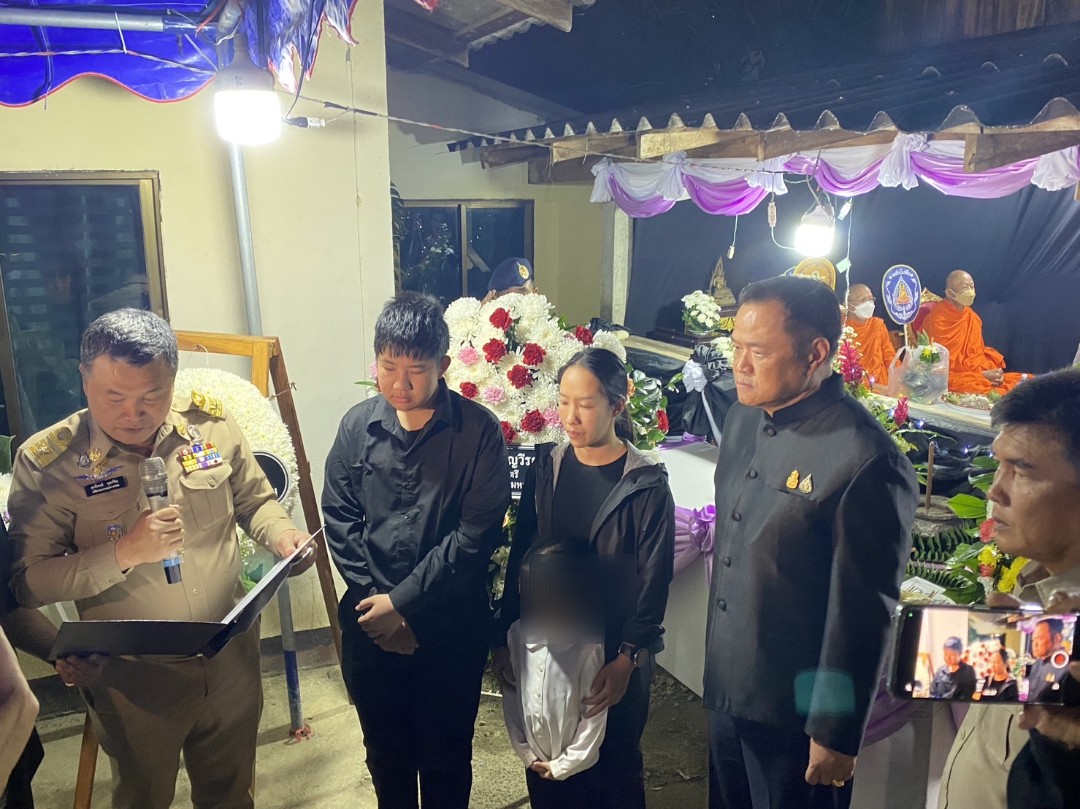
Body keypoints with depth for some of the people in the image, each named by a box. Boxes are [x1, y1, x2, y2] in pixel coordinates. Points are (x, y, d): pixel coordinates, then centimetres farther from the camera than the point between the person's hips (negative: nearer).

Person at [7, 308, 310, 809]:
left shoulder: (212, 424, -9)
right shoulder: (47, 462, -17)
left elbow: (254, 500, 5)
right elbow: (27, 583, -15)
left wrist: (280, 534, -15)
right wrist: (125, 552, -28)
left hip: (232, 659, 3)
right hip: (132, 679, -2)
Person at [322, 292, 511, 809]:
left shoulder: (478, 431, -13)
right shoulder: (357, 426, -3)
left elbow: (476, 534, -15)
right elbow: (339, 517, -2)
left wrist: (403, 602, -15)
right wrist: (375, 602, -9)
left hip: (451, 627, -2)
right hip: (370, 621, 3)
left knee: (446, 756, 17)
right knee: (385, 750, 23)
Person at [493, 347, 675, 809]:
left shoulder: (647, 485, -13)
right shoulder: (545, 469, -3)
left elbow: (655, 580, -11)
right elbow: (520, 559, 1)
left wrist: (626, 659, -16)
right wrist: (504, 639, 1)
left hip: (615, 656, -3)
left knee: (615, 769, 15)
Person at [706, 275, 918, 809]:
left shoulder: (868, 462, -24)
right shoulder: (744, 417, -1)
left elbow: (863, 614, -19)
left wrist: (836, 735, -11)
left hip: (796, 712, -6)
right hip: (725, 690, 7)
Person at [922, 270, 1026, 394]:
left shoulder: (972, 317, 10)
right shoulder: (936, 320, -13)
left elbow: (978, 352, 14)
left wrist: (992, 370, -8)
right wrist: (981, 374, -16)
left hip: (974, 373, 8)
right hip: (947, 376, -7)